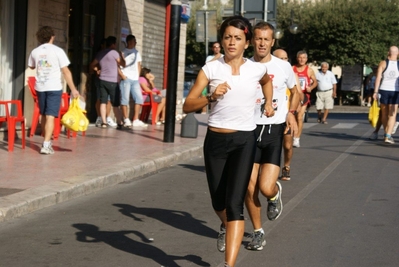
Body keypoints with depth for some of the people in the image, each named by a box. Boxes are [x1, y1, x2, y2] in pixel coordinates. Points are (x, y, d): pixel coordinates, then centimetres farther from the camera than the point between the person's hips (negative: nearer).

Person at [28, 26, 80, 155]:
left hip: (40, 87, 4)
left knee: (44, 115, 17)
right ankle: (46, 145, -15)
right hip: (54, 87, -4)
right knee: (50, 116, -7)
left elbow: (31, 67, 23)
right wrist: (73, 89, -6)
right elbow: (66, 71, -9)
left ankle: (47, 140, 27)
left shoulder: (35, 52, 4)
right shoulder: (57, 51, -8)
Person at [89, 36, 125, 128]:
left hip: (102, 80, 5)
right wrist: (121, 55, 13)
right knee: (115, 103, 1)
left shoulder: (100, 53, 11)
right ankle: (119, 122, 5)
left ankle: (104, 122, -3)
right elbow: (123, 64, -1)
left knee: (103, 102, 2)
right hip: (112, 81, -5)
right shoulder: (114, 52, -8)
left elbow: (92, 65, 15)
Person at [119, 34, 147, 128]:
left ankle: (136, 120, 9)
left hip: (135, 79, 6)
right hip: (126, 78, -6)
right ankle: (126, 120, 0)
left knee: (139, 98, 3)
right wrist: (122, 75, -14)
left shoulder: (137, 53, 17)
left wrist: (138, 75, 10)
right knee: (125, 99, -5)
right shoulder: (123, 52, -2)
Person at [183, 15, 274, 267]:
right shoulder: (211, 68, -4)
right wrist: (211, 97, -22)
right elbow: (187, 106, -8)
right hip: (215, 140, 1)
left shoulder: (257, 69, 1)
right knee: (219, 202, 15)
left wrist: (269, 103, 17)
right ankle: (226, 227, 52)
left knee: (234, 204, -12)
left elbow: (267, 81, 28)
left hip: (244, 141, -1)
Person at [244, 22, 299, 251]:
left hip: (275, 131, -1)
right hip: (251, 130, 1)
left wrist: (291, 113, 1)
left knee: (266, 188, -13)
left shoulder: (283, 67, 0)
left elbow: (295, 91, 17)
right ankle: (258, 232, 20)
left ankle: (276, 193, 25)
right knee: (249, 188, 0)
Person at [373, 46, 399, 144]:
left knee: (384, 113, 16)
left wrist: (375, 92, -10)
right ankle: (388, 136, -13)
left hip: (383, 90, 0)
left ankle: (386, 134, 27)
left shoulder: (383, 63, -3)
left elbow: (378, 78, -10)